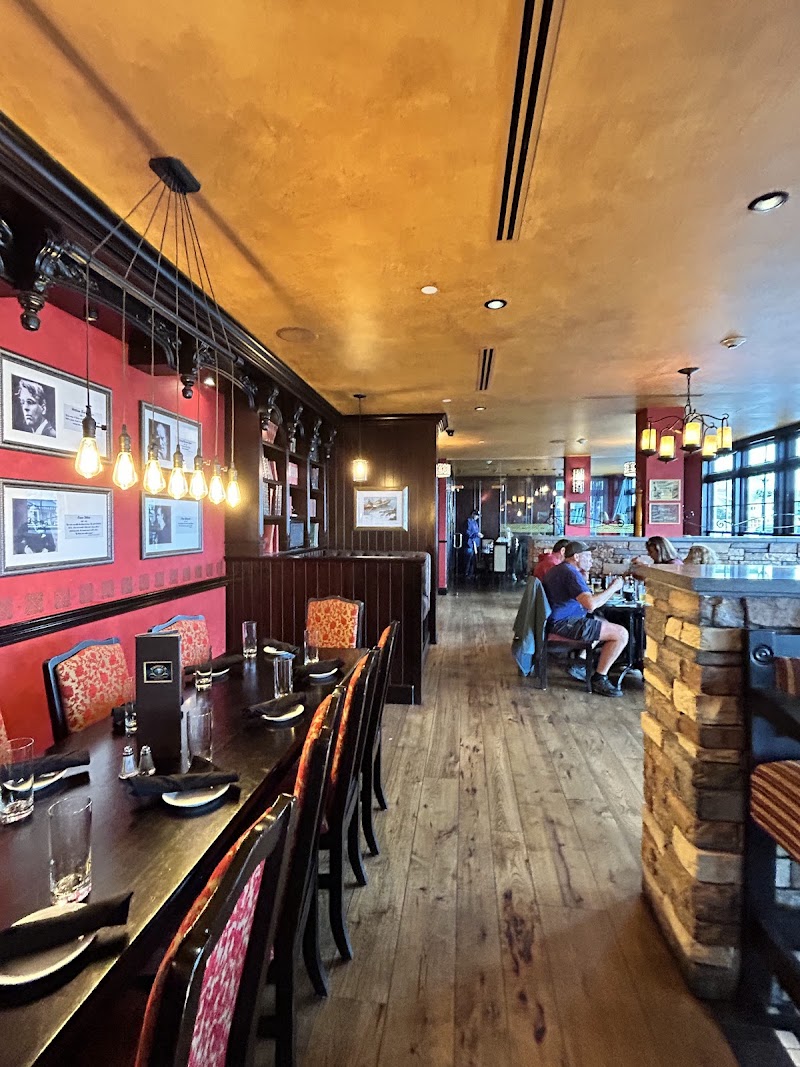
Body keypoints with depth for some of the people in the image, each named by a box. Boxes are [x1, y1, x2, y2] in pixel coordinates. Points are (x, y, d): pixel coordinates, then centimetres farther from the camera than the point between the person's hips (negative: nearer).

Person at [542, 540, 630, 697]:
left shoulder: (558, 569, 16)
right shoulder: (571, 573, -17)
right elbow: (591, 604, -28)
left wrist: (584, 576, 18)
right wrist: (613, 587, -15)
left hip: (558, 621, 11)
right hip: (566, 624, -11)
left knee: (603, 622, 30)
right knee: (621, 633, -13)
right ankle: (599, 679, -4)